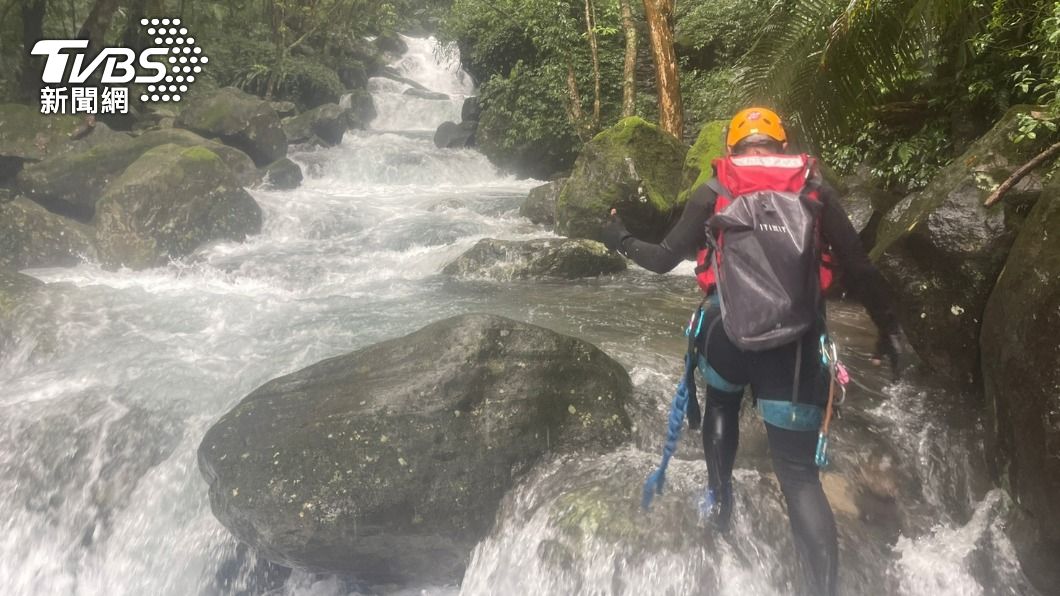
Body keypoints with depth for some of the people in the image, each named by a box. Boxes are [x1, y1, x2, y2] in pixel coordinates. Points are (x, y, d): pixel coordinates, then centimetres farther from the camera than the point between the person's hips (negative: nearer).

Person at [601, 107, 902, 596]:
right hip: (796, 337, 0)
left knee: (721, 403, 36)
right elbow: (857, 267, 7)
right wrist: (888, 328, 18)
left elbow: (665, 259, 9)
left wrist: (622, 241, 27)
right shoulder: (815, 189, 10)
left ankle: (719, 499, 39)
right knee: (800, 474, 5)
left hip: (727, 326, 0)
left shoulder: (714, 191, 8)